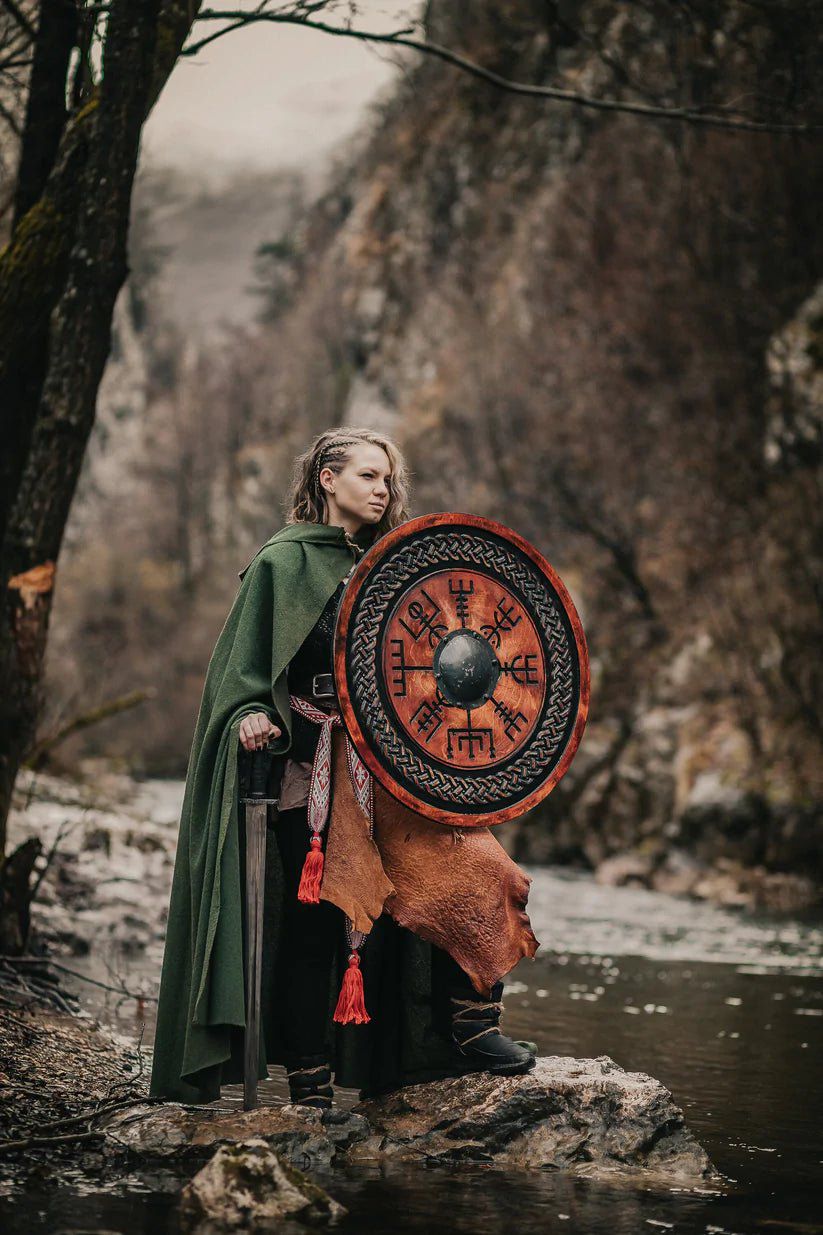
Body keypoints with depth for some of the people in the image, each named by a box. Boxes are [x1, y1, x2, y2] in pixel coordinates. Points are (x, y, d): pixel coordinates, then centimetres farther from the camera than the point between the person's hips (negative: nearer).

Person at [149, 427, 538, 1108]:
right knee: (313, 918, -5)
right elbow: (245, 666, -6)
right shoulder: (285, 561, 0)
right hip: (312, 767, -6)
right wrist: (250, 715, -23)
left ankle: (470, 1021, -1)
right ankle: (310, 1079, 3)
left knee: (468, 864, -11)